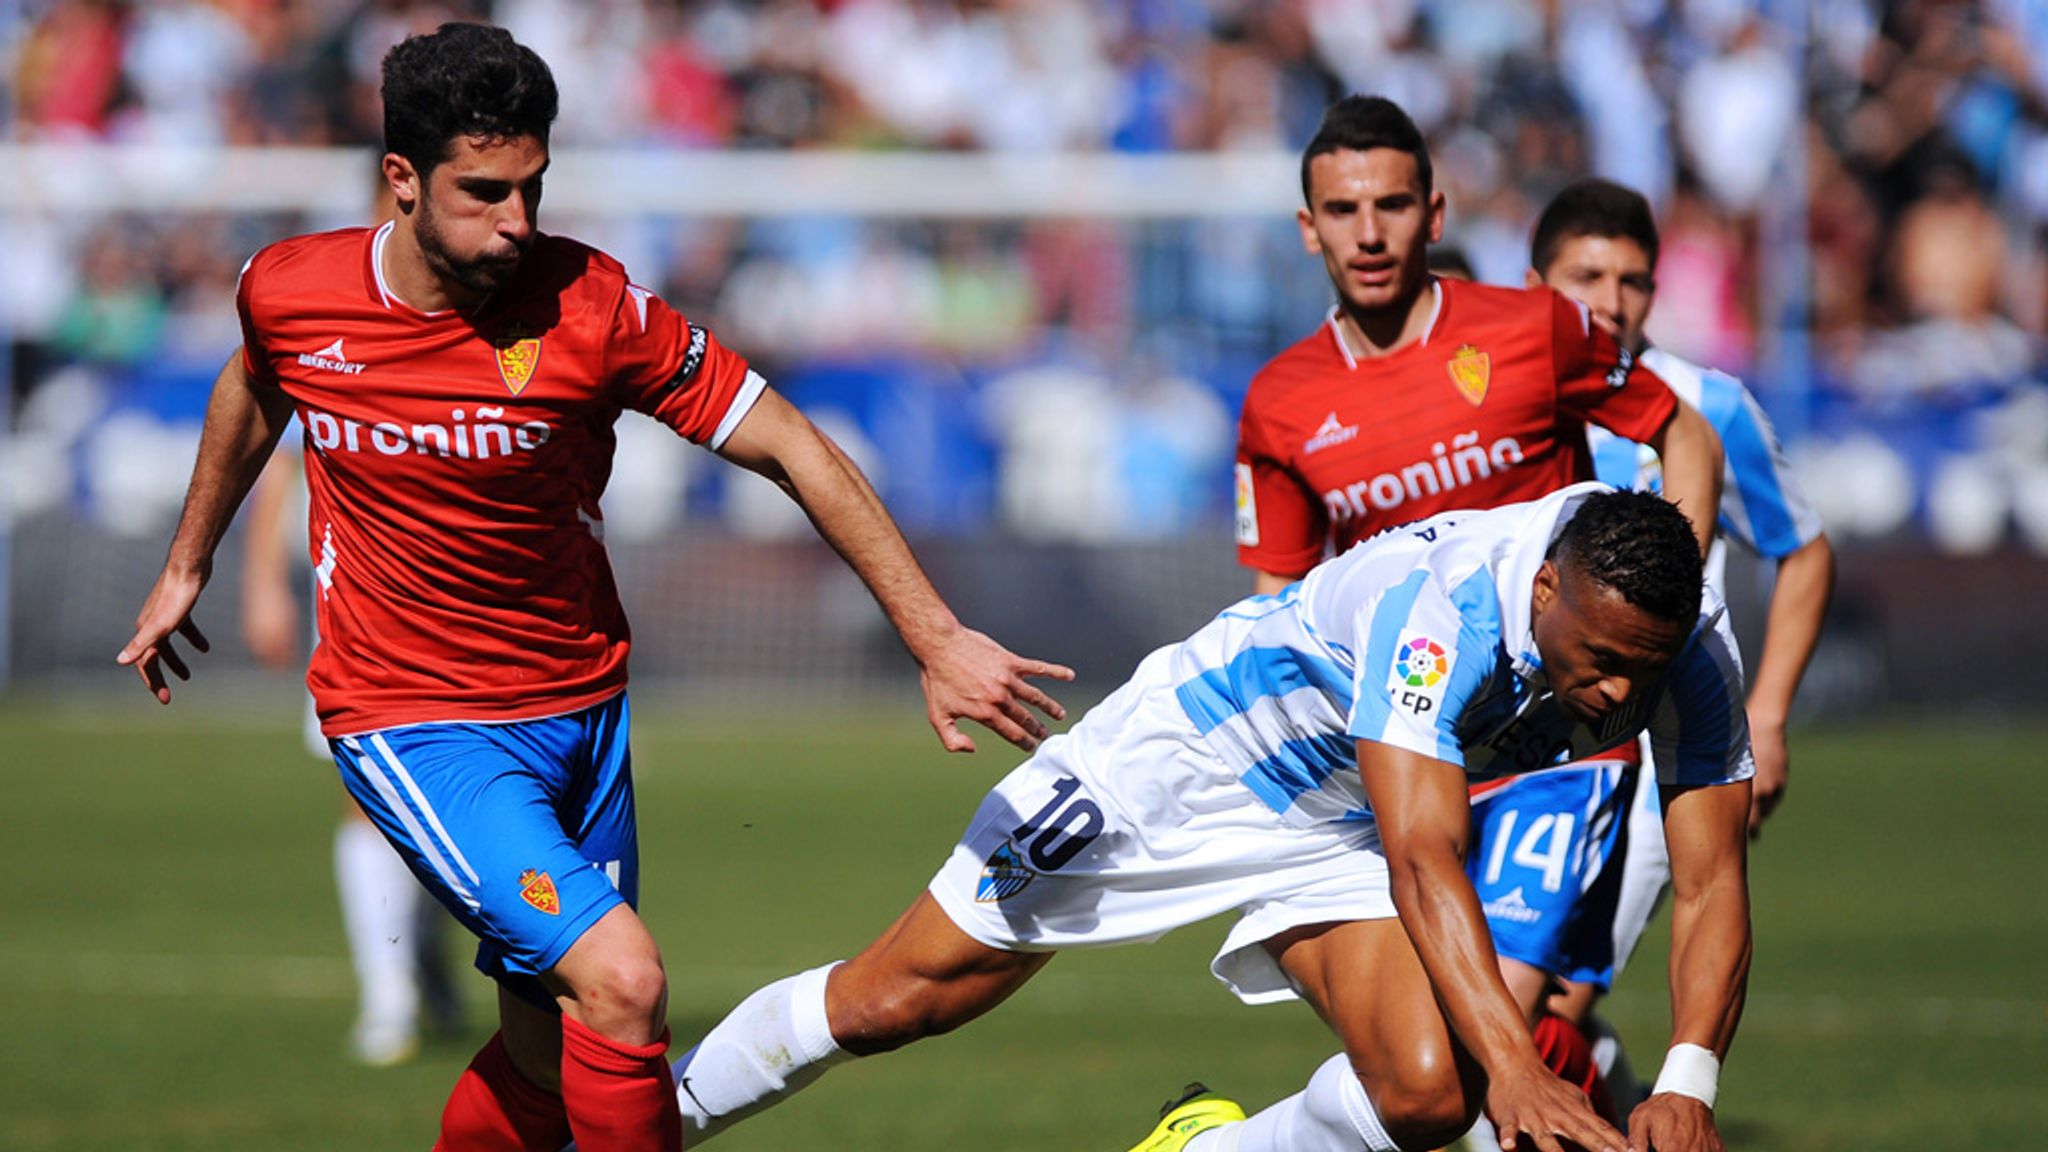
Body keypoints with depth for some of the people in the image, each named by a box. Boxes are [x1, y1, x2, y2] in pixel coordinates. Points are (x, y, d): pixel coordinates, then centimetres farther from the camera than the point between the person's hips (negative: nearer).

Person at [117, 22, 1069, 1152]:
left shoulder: (589, 306, -15)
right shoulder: (288, 294, -9)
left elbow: (790, 448, -11)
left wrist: (935, 638, -16)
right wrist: (186, 566, 29)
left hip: (582, 711, 2)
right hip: (411, 721, -2)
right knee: (620, 979, -22)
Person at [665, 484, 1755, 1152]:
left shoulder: (1691, 652, -22)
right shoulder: (1446, 603, -38)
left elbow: (1712, 886, -21)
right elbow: (1421, 859, -43)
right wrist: (1512, 1062, -52)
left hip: (1335, 841, 5)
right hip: (1196, 749, -4)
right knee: (891, 1001, -1)